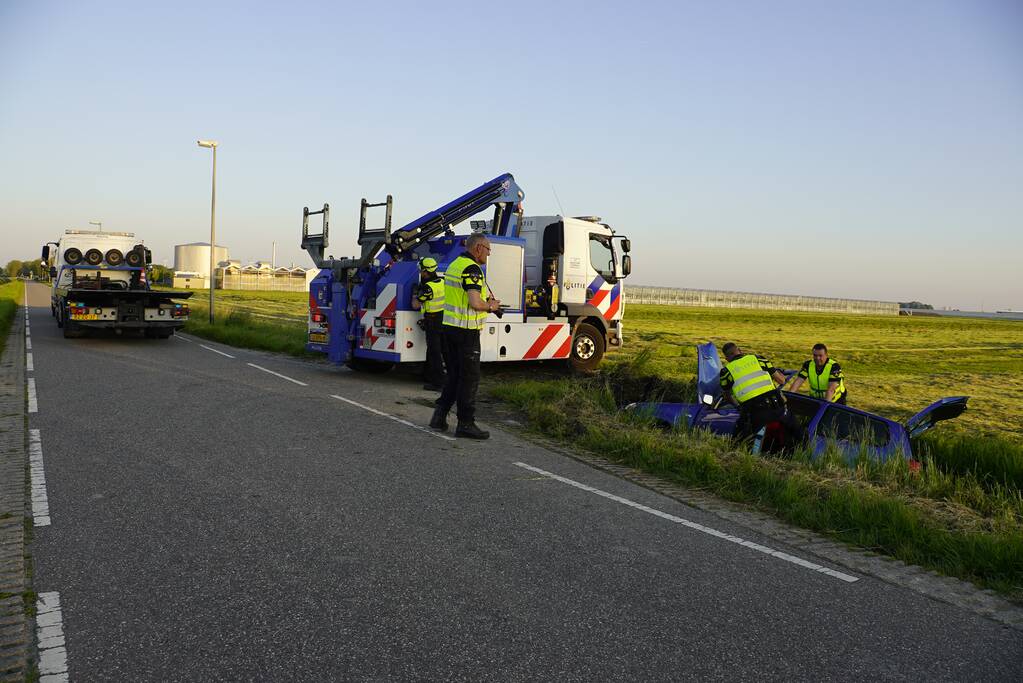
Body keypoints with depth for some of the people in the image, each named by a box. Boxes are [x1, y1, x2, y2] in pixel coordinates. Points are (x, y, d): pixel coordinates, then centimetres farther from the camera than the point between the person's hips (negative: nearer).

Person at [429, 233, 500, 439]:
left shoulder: (454, 265, 15)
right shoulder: (472, 269, -16)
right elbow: (475, 303, -27)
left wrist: (487, 300, 13)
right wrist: (491, 307, -6)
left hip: (450, 327, 9)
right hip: (466, 331, -9)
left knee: (455, 375, 16)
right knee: (469, 377, -1)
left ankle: (439, 416, 15)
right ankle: (466, 424, 3)